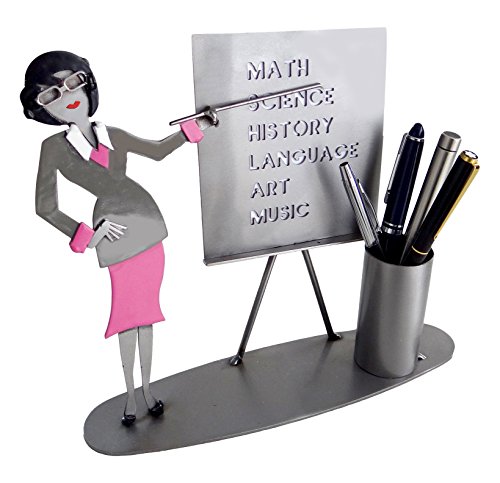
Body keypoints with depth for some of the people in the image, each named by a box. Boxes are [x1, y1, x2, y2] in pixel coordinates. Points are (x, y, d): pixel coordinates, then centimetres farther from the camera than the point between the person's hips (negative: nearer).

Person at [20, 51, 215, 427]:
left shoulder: (113, 135, 9)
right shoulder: (55, 147, -3)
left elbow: (158, 151, 24)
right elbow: (46, 207, -3)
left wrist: (195, 128, 19)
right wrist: (85, 236, -11)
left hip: (148, 224, 4)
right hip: (116, 236, -4)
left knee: (145, 310, 12)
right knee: (127, 312, 4)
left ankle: (147, 388, 28)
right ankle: (131, 395, 24)